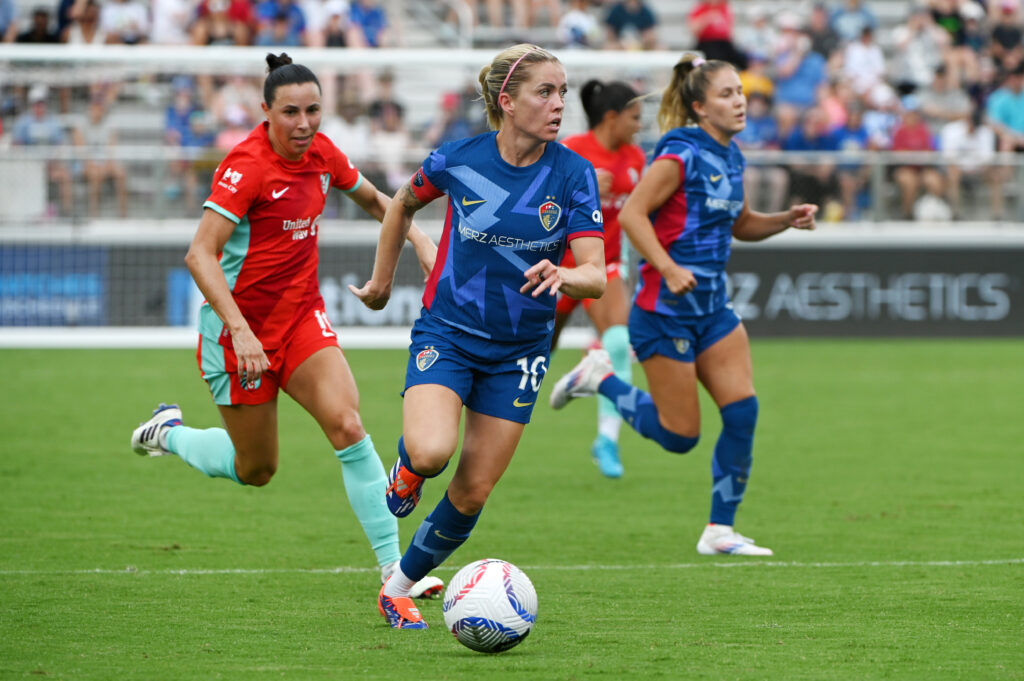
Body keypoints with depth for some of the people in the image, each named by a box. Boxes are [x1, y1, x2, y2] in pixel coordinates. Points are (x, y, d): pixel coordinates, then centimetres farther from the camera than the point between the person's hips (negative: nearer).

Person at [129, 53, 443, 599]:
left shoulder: (320, 154, 0)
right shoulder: (248, 165, -22)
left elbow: (373, 199, 21)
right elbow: (200, 255, -28)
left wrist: (417, 237, 5)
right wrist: (241, 331, -36)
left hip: (302, 317, 5)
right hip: (240, 327, -5)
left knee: (348, 427, -16)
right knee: (256, 470, 7)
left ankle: (393, 566, -15)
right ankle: (167, 434, 36)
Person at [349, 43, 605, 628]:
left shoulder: (573, 174, -11)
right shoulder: (459, 160, -11)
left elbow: (596, 276, -18)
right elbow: (403, 204, 12)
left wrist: (565, 276, -41)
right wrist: (382, 282, 18)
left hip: (519, 350, 1)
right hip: (448, 333, -1)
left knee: (473, 493, 2)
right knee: (431, 452, -28)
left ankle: (401, 588, 25)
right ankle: (407, 468, 10)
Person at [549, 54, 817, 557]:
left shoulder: (731, 158, 11)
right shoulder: (682, 154, -15)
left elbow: (740, 225, 25)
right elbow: (631, 213, -20)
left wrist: (788, 220, 7)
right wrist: (669, 270, -29)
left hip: (713, 306, 8)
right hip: (666, 307, -8)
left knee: (742, 410, -5)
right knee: (680, 434, -3)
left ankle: (720, 530, 3)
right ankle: (601, 378, 20)